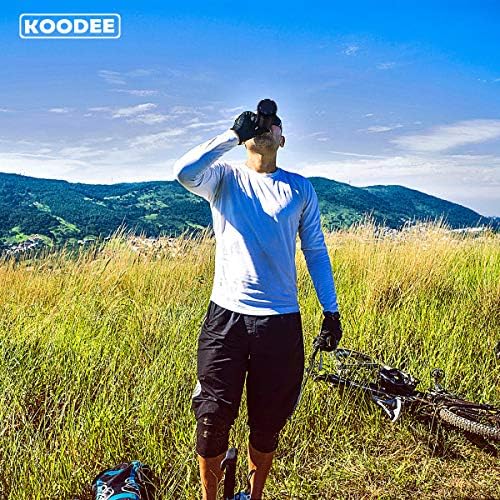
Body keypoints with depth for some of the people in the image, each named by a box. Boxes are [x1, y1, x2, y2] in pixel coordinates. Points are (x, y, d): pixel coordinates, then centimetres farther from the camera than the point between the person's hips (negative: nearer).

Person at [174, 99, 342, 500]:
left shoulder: (300, 188, 8)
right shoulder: (225, 178, 4)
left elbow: (315, 250, 10)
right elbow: (184, 172, -18)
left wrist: (331, 310, 7)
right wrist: (234, 132, -14)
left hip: (281, 320, 2)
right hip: (226, 315, -1)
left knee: (268, 422, 13)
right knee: (214, 418, 4)